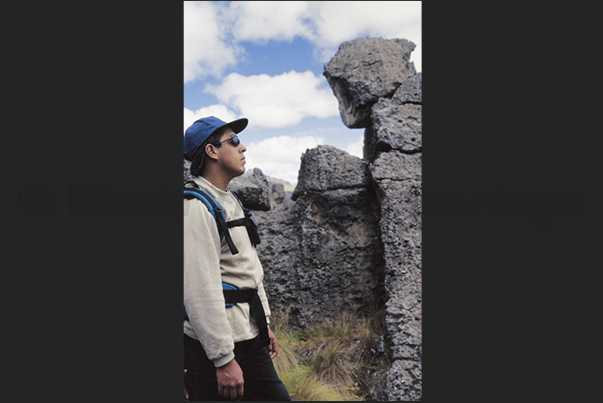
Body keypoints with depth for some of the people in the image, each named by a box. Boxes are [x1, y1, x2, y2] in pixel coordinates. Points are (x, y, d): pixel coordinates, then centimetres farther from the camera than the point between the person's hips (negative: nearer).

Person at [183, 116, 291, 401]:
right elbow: (200, 290, -23)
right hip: (214, 345, -9)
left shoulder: (230, 202, 15)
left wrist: (264, 324, 22)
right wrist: (224, 359, -23)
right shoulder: (196, 206, -17)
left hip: (249, 338, 9)